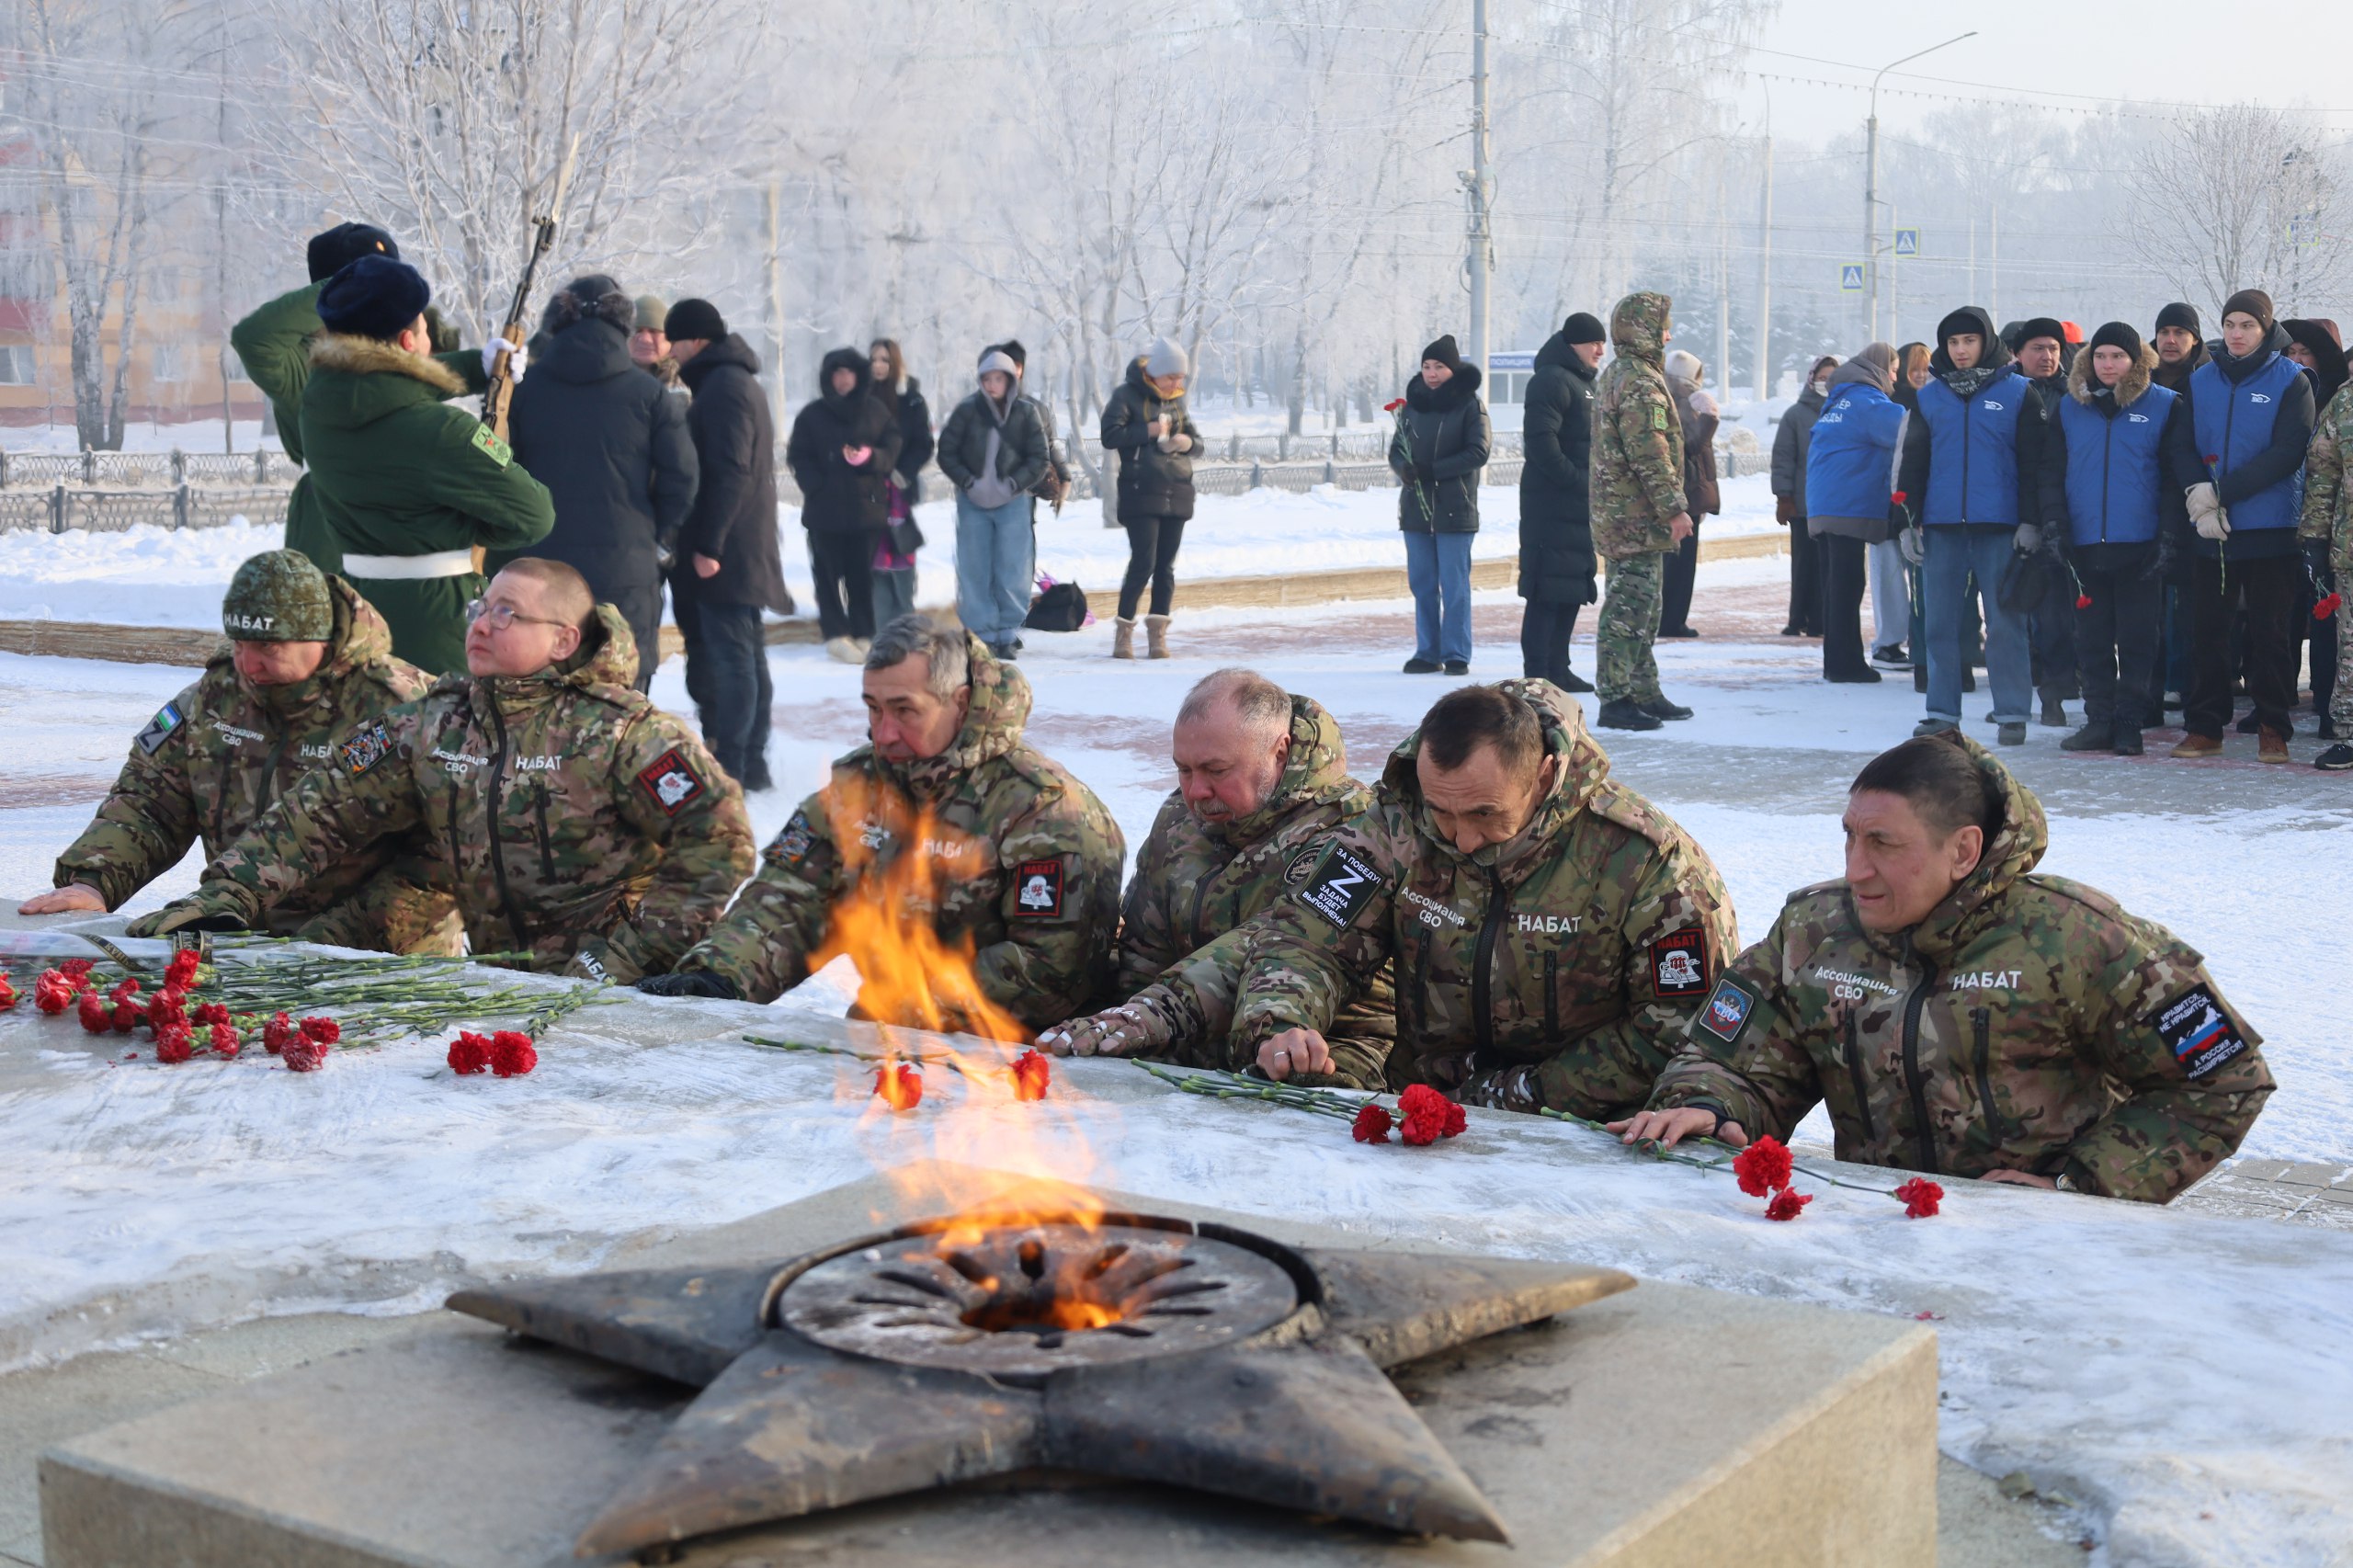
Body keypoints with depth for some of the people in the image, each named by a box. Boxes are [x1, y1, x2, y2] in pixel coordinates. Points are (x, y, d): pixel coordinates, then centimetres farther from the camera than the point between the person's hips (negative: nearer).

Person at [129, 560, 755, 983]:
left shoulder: (616, 729, -8)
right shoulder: (432, 724, 8)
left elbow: (721, 837, -12)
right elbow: (324, 813, 10)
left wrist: (629, 958, -14)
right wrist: (224, 898, -1)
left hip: (605, 987, -6)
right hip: (492, 976, 6)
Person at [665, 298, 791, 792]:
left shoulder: (722, 385, -14)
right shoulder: (738, 381, 18)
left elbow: (729, 472, -21)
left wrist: (708, 543, -20)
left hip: (724, 553, -10)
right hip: (744, 550, 10)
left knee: (730, 658, -9)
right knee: (748, 656, 13)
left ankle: (730, 770, -8)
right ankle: (752, 764, 19)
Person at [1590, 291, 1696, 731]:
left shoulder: (1614, 377, 19)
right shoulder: (1641, 382, -15)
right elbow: (1650, 454, -22)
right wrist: (1674, 508, -19)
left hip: (1618, 513, 11)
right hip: (1638, 517, -11)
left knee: (1642, 609, 16)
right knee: (1629, 610, -9)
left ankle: (1644, 694, 22)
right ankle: (1615, 700, -8)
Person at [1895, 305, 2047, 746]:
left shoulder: (2018, 393, 2)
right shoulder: (1929, 395, 10)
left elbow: (2034, 462, 1)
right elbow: (1913, 463, 12)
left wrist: (2030, 522, -5)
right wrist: (1908, 521, 5)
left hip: (1999, 527, -3)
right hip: (1941, 527, 3)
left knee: (2005, 622, 0)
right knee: (1940, 623, 4)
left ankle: (2012, 713, 5)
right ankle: (1942, 712, 11)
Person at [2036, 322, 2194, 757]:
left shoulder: (2165, 407, 1)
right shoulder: (2070, 408, 10)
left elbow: (2178, 473, -1)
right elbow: (2052, 471, 10)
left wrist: (2170, 536, -8)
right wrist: (2053, 522, -3)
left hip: (2141, 545, -3)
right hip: (2084, 546, 3)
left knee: (2137, 639, 0)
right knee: (2092, 639, 6)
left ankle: (2129, 723, 5)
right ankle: (2098, 721, 12)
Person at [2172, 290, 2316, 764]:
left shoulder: (2291, 381, -2)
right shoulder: (2200, 380, 8)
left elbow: (2286, 454, -11)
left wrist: (2221, 491, -18)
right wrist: (2199, 494, -17)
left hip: (2270, 529, -3)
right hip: (2209, 531, 3)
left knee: (2270, 632, 2)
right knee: (2206, 629, 5)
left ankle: (2273, 729, 10)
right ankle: (2204, 726, 12)